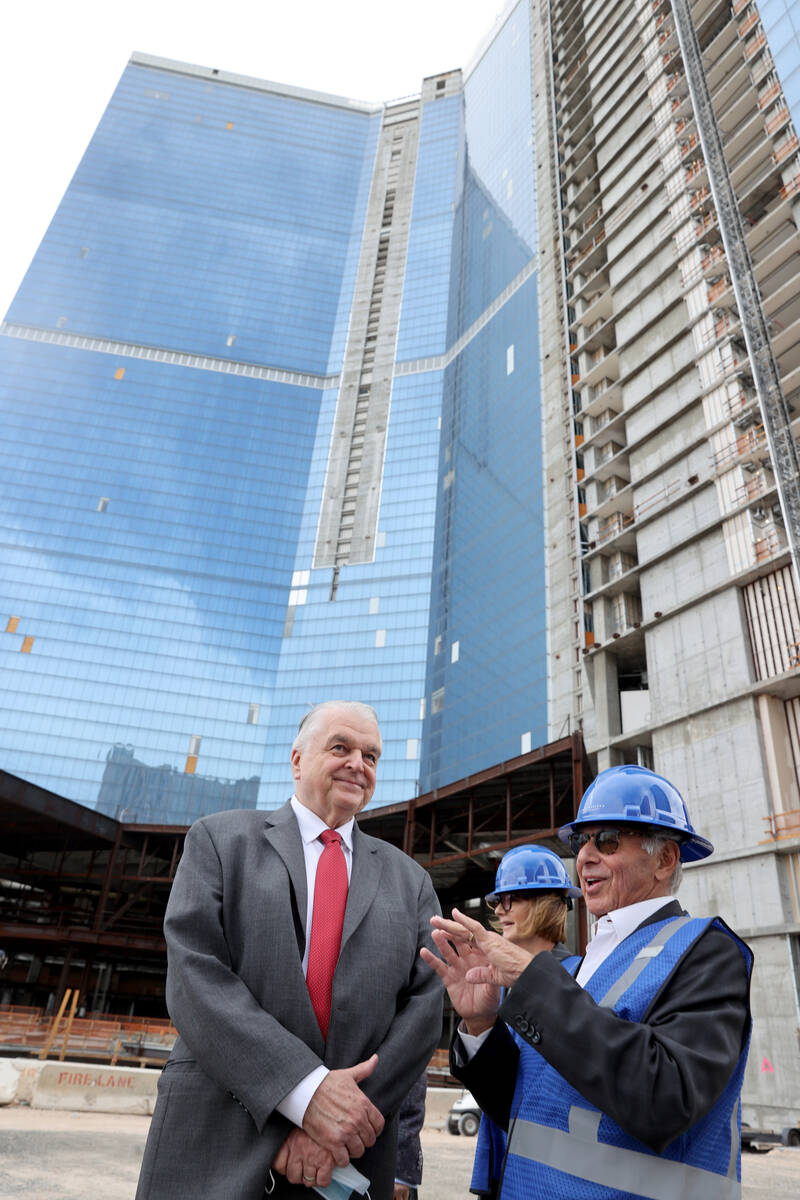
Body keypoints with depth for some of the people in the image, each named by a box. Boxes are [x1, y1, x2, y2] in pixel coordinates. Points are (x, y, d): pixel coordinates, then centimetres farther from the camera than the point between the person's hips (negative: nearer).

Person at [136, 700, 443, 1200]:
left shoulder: (409, 881, 8)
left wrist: (340, 1121, -14)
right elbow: (194, 975, -11)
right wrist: (306, 1090, -19)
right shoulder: (219, 839, 0)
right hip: (215, 1154, -2)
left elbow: (424, 1007, -1)